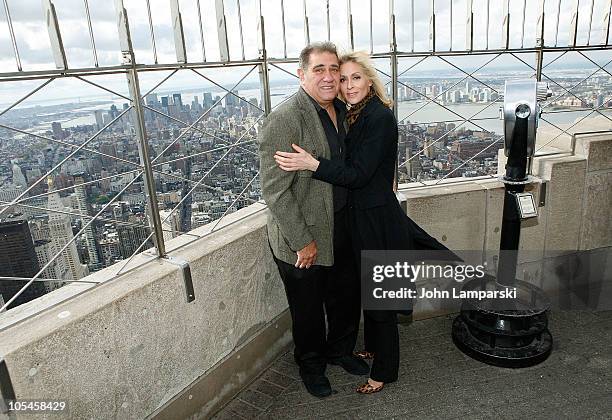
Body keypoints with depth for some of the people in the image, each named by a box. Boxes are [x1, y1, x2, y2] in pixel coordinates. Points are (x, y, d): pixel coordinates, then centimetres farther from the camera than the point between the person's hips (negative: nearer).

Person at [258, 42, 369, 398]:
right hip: (303, 238, -7)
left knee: (346, 297, 23)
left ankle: (341, 350, 50)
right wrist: (302, 242, -20)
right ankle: (311, 364, 42)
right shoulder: (284, 120, -21)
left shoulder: (342, 110, 4)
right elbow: (275, 190, -23)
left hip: (343, 226, 7)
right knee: (308, 307, 14)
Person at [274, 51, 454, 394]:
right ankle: (372, 348, 45)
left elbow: (359, 173, -23)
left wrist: (312, 163, -31)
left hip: (378, 219, -9)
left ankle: (385, 369, 27)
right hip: (361, 215, 9)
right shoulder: (354, 115, 8)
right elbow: (349, 166, 8)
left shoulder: (380, 117, -19)